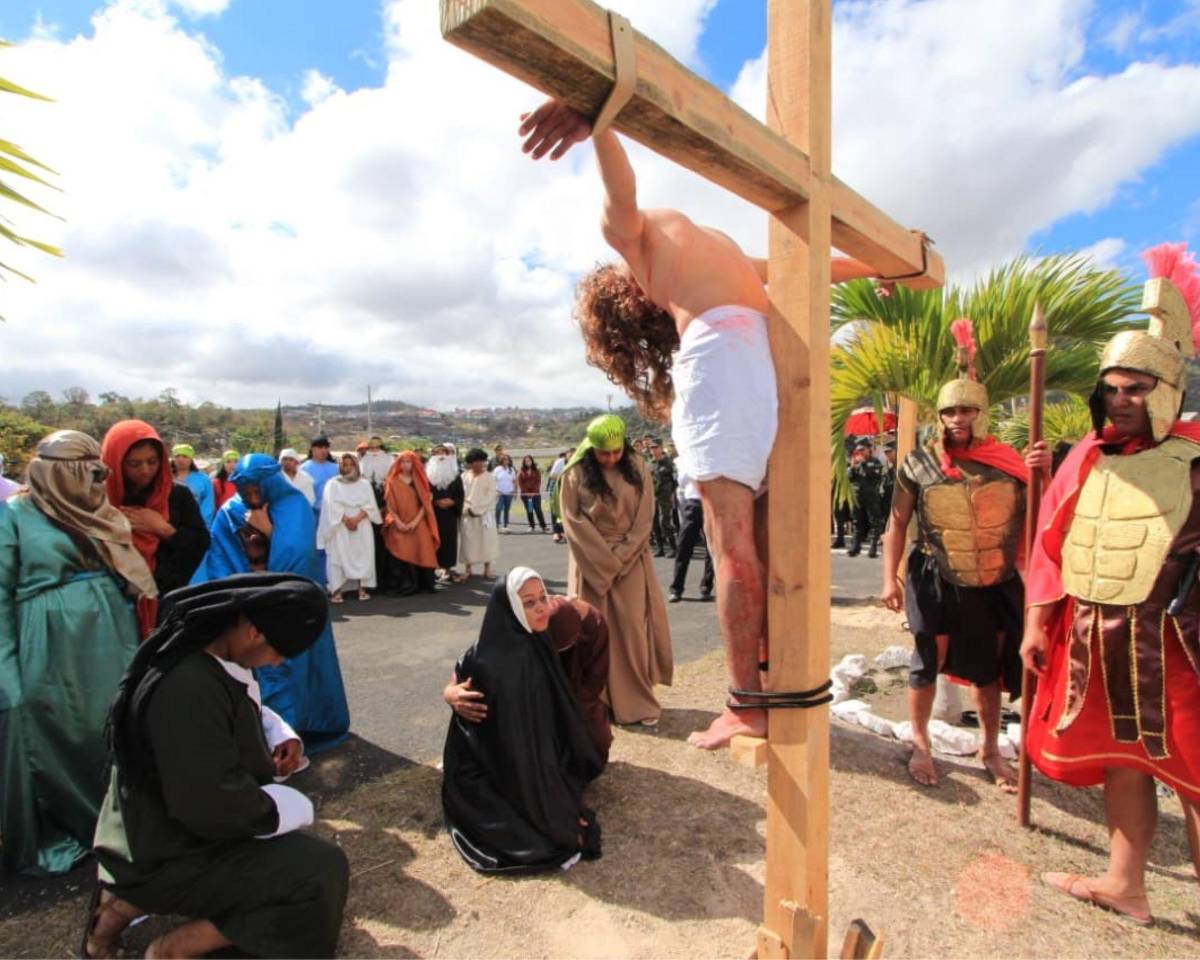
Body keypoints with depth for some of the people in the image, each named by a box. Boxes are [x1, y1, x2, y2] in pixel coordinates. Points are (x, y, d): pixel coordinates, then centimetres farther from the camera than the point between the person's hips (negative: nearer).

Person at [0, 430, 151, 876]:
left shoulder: (100, 516, 10)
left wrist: (133, 647, 8)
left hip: (108, 647, 5)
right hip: (48, 654, -5)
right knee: (49, 745, 8)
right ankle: (48, 839, 27)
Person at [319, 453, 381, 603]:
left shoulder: (364, 484, 13)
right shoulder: (333, 484, 7)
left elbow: (370, 505, 1)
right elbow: (333, 505, -5)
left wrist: (357, 518, -14)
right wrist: (346, 520, -16)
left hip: (361, 526, 2)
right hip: (340, 527, -2)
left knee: (363, 556, -3)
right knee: (338, 556, -8)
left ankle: (362, 589, 0)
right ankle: (337, 591, -9)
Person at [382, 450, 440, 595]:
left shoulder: (420, 481, 9)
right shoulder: (393, 481, 5)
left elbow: (425, 503, 2)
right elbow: (389, 505, 1)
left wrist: (416, 520, -10)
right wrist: (398, 522, -12)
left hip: (418, 524, 1)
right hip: (399, 526, -1)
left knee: (422, 553, -7)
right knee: (403, 554, -13)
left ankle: (425, 584, 1)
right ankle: (406, 585, -8)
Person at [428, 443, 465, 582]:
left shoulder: (455, 474, 8)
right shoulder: (428, 474, 3)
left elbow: (460, 494, 5)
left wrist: (452, 502, -13)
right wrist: (435, 502, -15)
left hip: (450, 514, 2)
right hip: (434, 514, -2)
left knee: (450, 539, 3)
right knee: (436, 539, -4)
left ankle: (448, 566, 10)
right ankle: (438, 566, 2)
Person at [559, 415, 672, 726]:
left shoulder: (637, 469, -2)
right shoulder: (576, 473, -7)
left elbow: (644, 518, -2)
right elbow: (573, 519, -7)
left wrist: (619, 557, -10)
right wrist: (604, 558, -12)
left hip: (631, 559, 1)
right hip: (592, 560, -1)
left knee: (632, 628, 0)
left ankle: (637, 700, 11)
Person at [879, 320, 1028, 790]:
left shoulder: (1007, 462, -1)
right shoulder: (918, 464, -6)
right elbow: (897, 525, -3)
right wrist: (890, 579, -9)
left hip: (995, 584, 2)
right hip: (936, 581, -2)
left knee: (988, 668, 15)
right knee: (928, 662, 8)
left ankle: (990, 749, 35)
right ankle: (920, 744, 28)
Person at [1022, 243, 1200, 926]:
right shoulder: (1086, 459, 5)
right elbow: (1050, 545, 7)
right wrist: (1038, 624, 6)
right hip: (1094, 638, 4)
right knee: (1122, 761, 16)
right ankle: (1126, 886, 31)